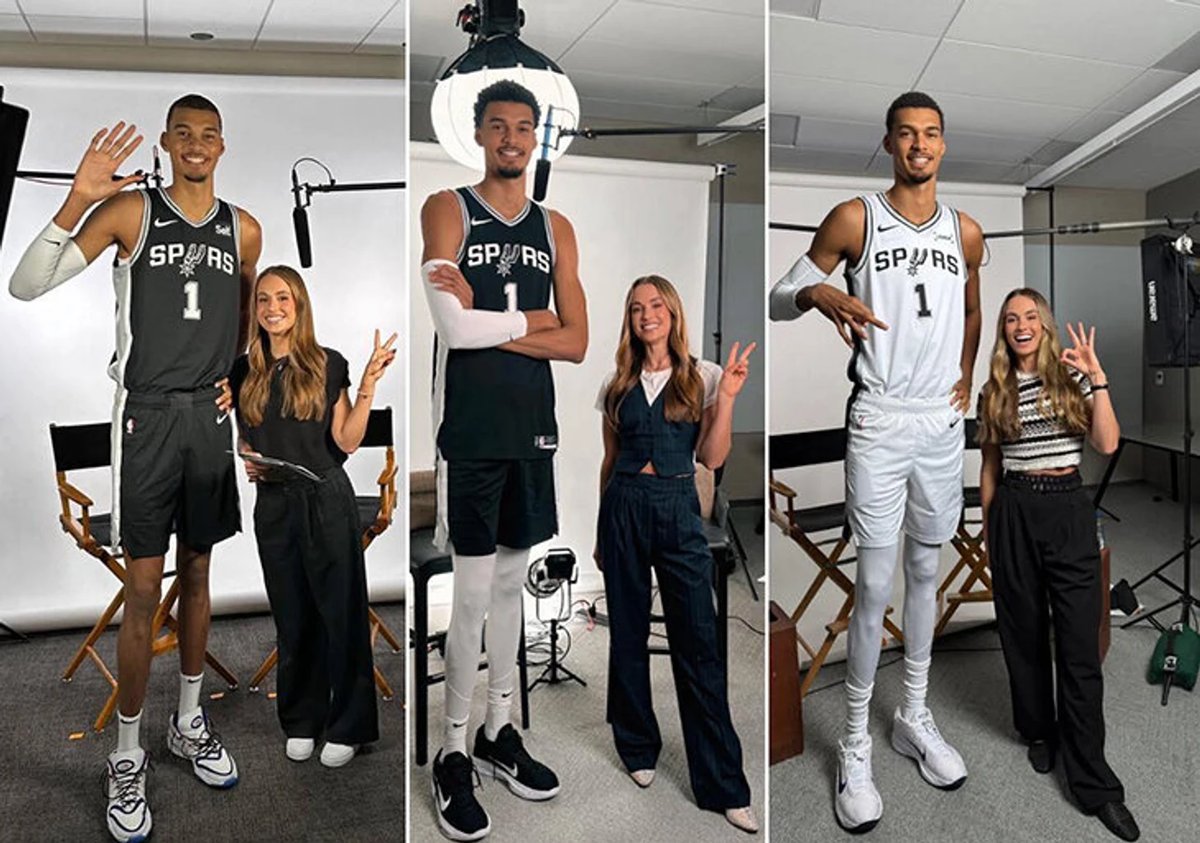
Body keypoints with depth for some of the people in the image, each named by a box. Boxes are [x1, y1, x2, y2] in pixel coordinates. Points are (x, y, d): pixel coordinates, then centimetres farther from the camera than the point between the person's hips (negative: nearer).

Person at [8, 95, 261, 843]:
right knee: (144, 588, -1)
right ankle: (127, 755, 15)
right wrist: (78, 200, -25)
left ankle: (190, 722, 29)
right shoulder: (129, 211, -5)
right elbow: (26, 287, -13)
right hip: (148, 414, -3)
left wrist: (236, 375, 8)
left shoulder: (243, 229, 6)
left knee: (197, 572, 13)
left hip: (210, 415, 4)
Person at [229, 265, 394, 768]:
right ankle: (302, 721, 28)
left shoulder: (328, 364, -3)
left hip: (326, 501, -3)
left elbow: (347, 442, -7)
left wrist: (369, 383, -16)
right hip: (273, 505, 4)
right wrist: (246, 459, -4)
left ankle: (348, 725, 16)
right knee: (291, 617, 12)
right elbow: (244, 437, 18)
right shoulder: (245, 370, 7)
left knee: (341, 612, 3)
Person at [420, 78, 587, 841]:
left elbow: (577, 342, 1)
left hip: (533, 427, 5)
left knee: (512, 585, 14)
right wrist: (529, 319, -3)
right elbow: (456, 328, -15)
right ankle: (454, 756, 14)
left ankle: (500, 731, 29)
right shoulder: (446, 210, -1)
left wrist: (489, 323, -9)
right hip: (471, 429, -4)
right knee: (472, 593, -1)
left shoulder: (556, 228, 11)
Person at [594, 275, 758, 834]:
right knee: (627, 634, 9)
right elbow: (610, 459, 14)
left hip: (678, 510, -2)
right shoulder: (617, 385, 9)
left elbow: (712, 458, -3)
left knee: (698, 642, -3)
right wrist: (602, 529, 14)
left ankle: (722, 786, 5)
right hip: (623, 508, 3)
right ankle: (638, 747, 29)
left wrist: (727, 397, -14)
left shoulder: (703, 377, 2)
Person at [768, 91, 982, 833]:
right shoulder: (855, 219, -4)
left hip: (943, 424, 5)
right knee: (874, 586, -4)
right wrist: (819, 293, -26)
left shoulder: (967, 232, 9)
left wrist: (966, 379, 14)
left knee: (926, 571, 14)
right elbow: (778, 299, -4)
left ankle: (915, 716, 30)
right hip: (879, 424, -5)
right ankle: (856, 743, 10)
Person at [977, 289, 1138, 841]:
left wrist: (1097, 378, -16)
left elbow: (1108, 444, -9)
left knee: (1080, 648, -2)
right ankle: (1039, 731, 33)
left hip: (1068, 512, -2)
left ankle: (1095, 785, 4)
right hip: (1014, 515, 2)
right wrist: (987, 529, 13)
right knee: (1024, 634, 11)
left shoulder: (1073, 377, 2)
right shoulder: (994, 392, 7)